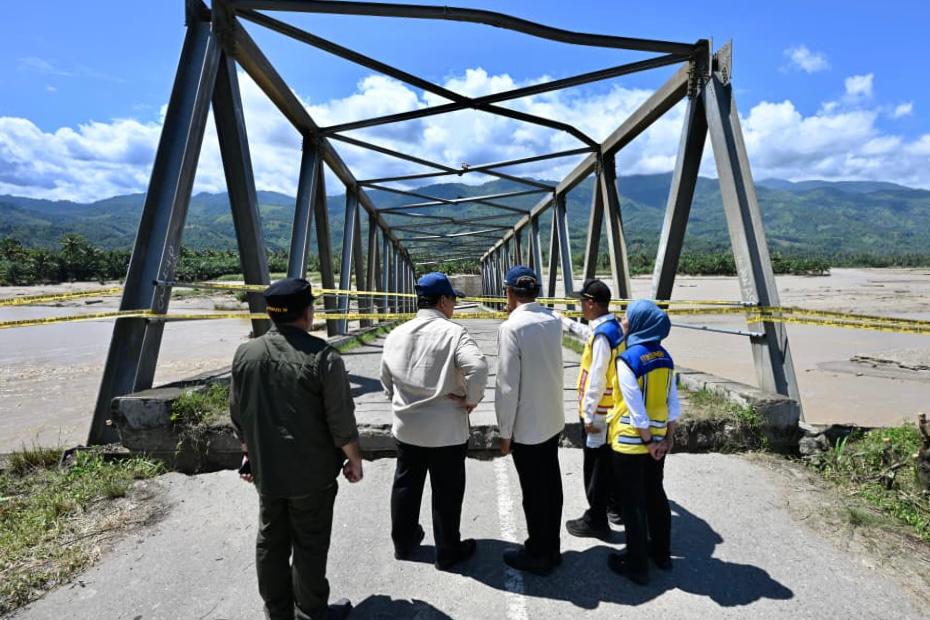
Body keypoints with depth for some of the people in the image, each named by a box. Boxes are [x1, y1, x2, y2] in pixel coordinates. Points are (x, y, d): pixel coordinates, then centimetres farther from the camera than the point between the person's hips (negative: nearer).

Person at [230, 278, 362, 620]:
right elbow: (340, 419, -17)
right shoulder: (322, 356, -20)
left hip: (265, 468, 5)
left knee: (270, 540, 19)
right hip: (312, 471, -5)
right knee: (309, 543, 11)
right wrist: (354, 460, -3)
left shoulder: (245, 353, -3)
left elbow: (238, 413, 6)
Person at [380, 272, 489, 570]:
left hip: (406, 426, 5)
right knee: (446, 492, 12)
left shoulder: (396, 334, 2)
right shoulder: (453, 332, -17)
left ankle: (404, 543, 40)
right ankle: (448, 552, 29)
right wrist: (471, 399, -16)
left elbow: (386, 379, 11)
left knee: (405, 485, 21)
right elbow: (478, 367, -31)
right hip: (446, 430, -5)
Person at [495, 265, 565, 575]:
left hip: (526, 425, -7)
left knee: (533, 492, 8)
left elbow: (507, 386, -21)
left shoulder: (511, 327, -21)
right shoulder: (554, 320, 0)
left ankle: (537, 555, 26)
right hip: (553, 420, 7)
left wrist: (505, 432, -10)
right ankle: (551, 549, 35)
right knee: (551, 485, 18)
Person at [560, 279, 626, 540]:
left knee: (595, 467, 4)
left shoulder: (602, 335, -25)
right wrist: (568, 323, 40)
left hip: (599, 412, -9)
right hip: (612, 408, 9)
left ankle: (596, 521, 17)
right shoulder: (614, 327, 5)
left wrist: (589, 415, -19)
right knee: (609, 461, 22)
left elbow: (596, 380, -25)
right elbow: (590, 335, 28)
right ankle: (616, 508, 38)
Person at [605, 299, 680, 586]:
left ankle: (637, 565, 21)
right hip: (658, 436, 7)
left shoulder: (627, 359, -21)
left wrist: (647, 441, -10)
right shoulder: (664, 356, 0)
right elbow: (673, 402, 3)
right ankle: (661, 552, 37)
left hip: (631, 441, -7)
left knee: (633, 502, 7)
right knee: (655, 494, 21)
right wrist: (667, 436, 7)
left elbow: (636, 408, -21)